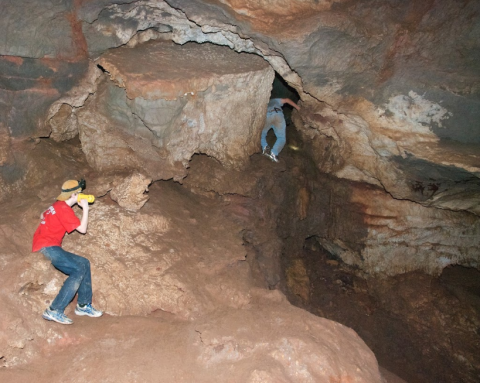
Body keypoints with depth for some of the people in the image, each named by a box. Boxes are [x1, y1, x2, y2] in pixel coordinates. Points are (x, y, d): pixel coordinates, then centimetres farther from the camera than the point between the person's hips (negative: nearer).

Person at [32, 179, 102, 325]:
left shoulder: (57, 205, 16)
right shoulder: (64, 208, -13)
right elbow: (82, 229, -11)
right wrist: (85, 208, -3)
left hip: (50, 247, 10)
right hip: (47, 247, -10)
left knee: (84, 263, 7)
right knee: (78, 270, -21)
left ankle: (83, 305, 5)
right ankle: (54, 311, -23)